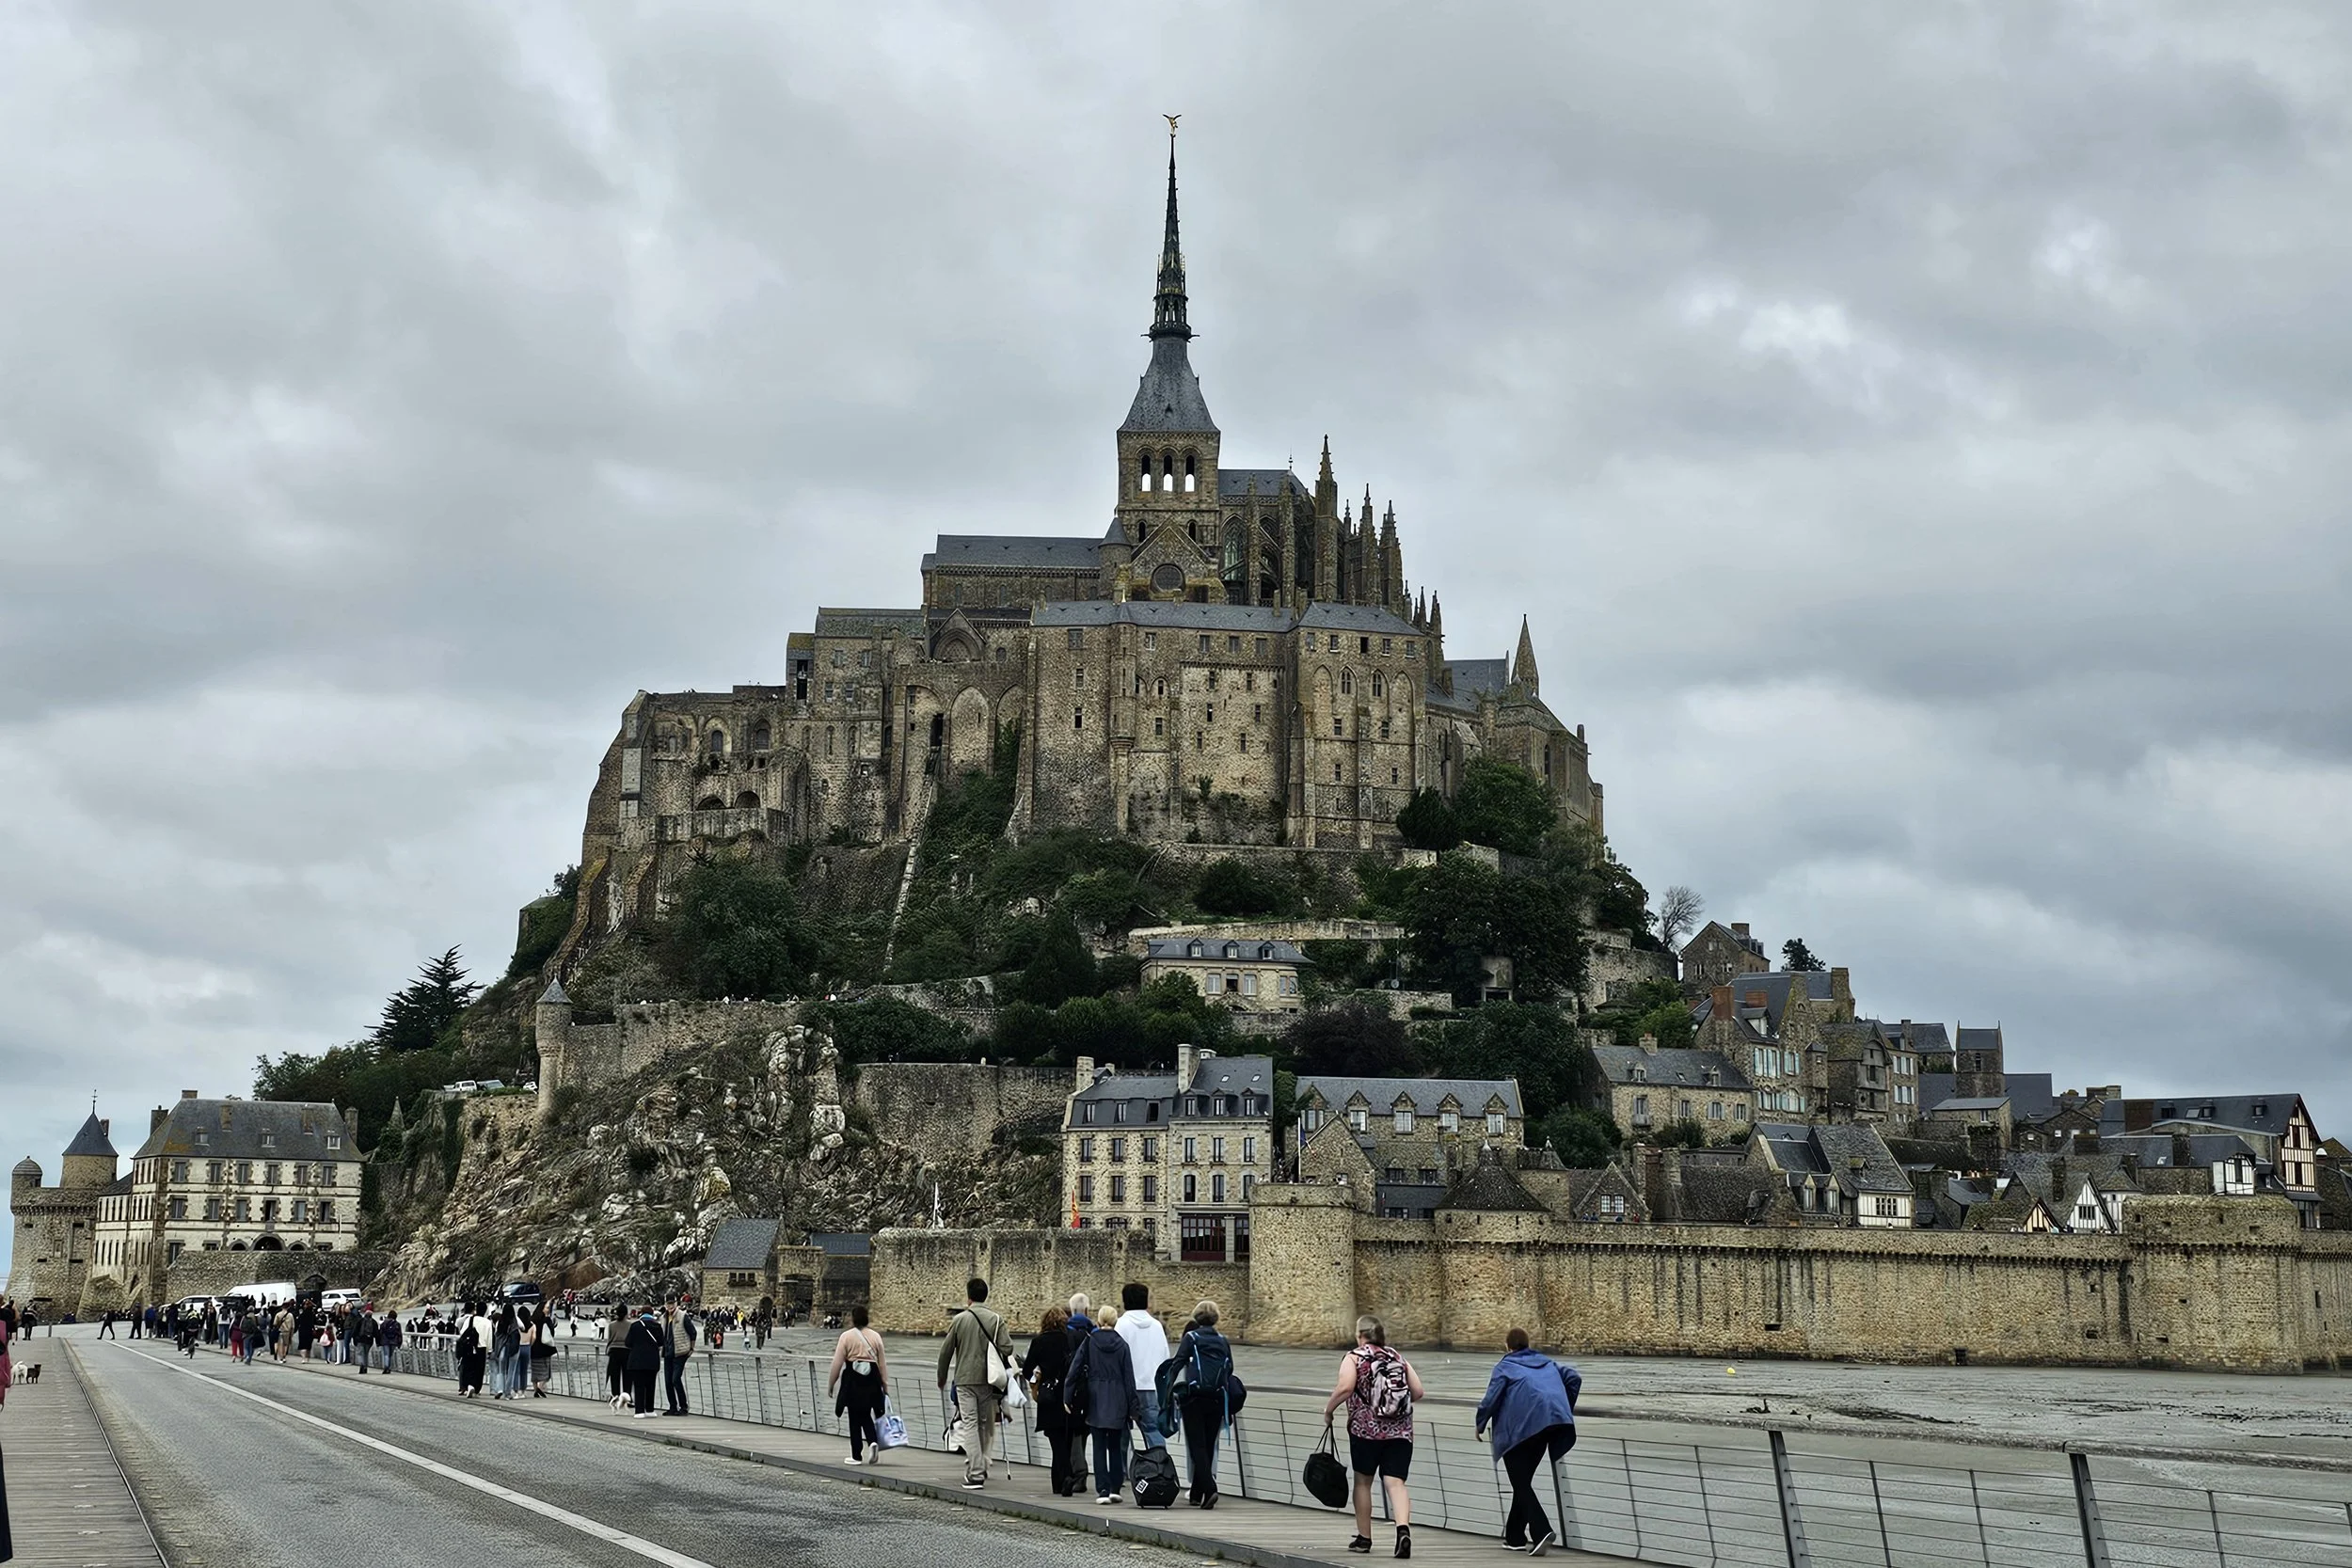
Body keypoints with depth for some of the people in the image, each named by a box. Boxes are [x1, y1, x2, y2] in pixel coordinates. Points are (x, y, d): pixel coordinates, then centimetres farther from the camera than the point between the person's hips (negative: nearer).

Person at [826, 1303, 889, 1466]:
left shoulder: (846, 1336, -6)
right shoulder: (875, 1336, 5)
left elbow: (837, 1363, -5)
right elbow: (882, 1364, 6)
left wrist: (831, 1384, 3)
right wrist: (885, 1385, 12)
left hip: (853, 1379, -3)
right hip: (872, 1379, 3)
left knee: (855, 1418, 6)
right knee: (866, 1415, 17)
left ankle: (856, 1456, 9)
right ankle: (874, 1441, -9)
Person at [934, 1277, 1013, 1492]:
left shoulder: (959, 1319, -3)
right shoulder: (996, 1320, -1)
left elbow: (946, 1351, 2)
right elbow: (1007, 1348, -8)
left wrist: (942, 1378, 17)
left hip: (965, 1380, -2)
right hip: (988, 1380, 2)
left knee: (970, 1424, -2)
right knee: (984, 1425, 15)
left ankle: (976, 1474, -10)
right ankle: (977, 1466, 22)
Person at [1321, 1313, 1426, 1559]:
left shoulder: (1354, 1357, 0)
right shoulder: (1398, 1359, 13)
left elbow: (1345, 1387, -16)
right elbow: (1417, 1392, 9)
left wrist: (1328, 1410, -2)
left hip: (1365, 1428, -3)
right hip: (1400, 1430, 3)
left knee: (1363, 1481, 12)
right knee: (1395, 1482, -5)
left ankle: (1364, 1538, 20)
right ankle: (1403, 1528, -29)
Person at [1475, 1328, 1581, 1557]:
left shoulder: (1505, 1366, 7)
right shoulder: (1546, 1363, 23)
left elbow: (1491, 1398, -2)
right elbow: (1574, 1377, 16)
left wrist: (1480, 1425, 12)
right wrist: (1565, 1409, 22)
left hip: (1522, 1426, -6)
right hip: (1554, 1422, 6)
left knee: (1521, 1484, -1)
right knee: (1524, 1480, 19)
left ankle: (1541, 1532, -20)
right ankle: (1514, 1537, 23)